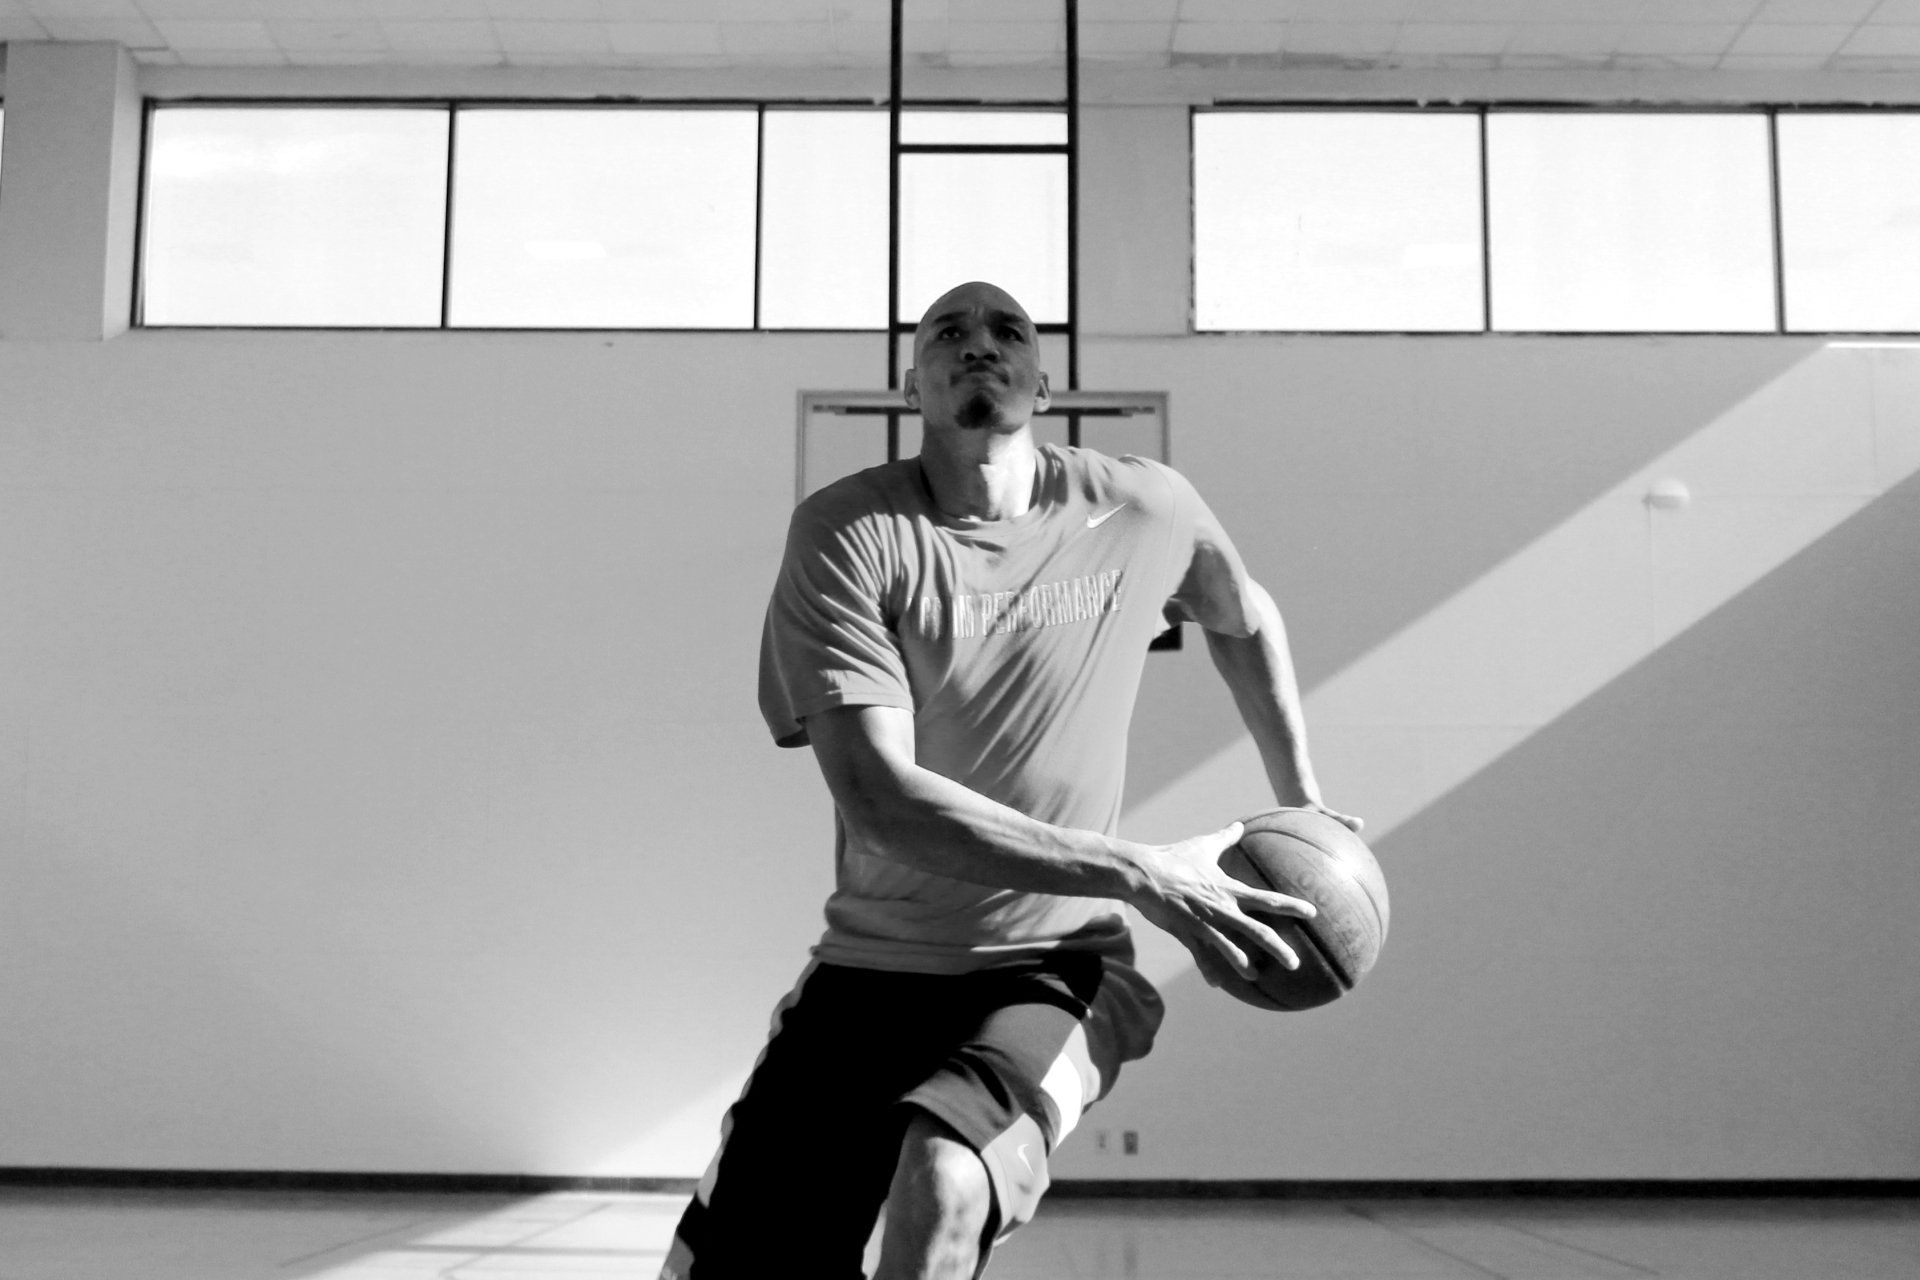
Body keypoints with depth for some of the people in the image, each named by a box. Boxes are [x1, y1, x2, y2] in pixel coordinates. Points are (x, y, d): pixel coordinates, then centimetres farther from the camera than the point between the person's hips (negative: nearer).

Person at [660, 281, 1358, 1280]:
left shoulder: (1147, 513, -3)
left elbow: (1246, 619, 21)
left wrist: (1301, 809, 20)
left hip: (1055, 970, -1)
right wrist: (1139, 873, -27)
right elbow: (879, 801, -22)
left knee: (946, 1179, -33)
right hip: (869, 967, 1)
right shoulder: (847, 534, -11)